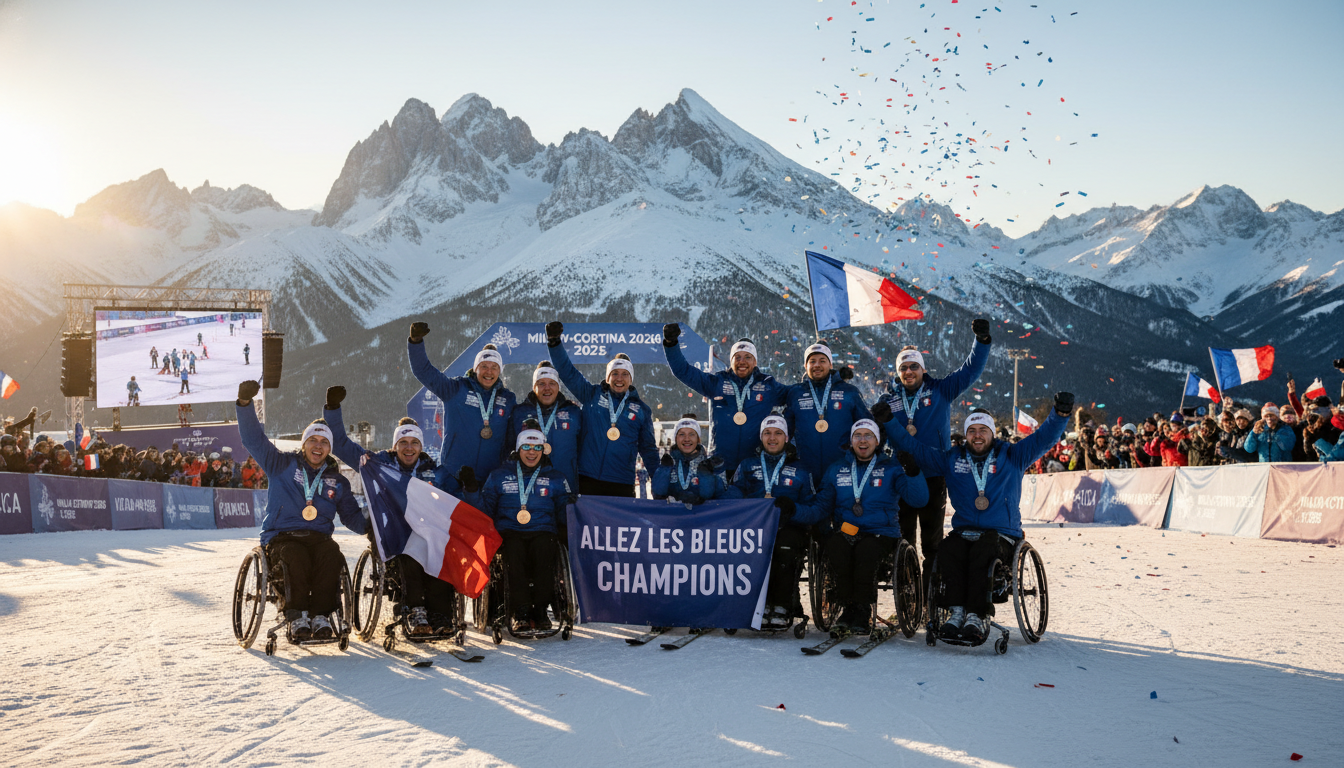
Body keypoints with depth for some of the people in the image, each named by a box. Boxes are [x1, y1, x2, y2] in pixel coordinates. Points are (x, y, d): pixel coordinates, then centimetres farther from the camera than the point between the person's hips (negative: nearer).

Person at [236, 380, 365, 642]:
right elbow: (254, 439, 4)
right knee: (296, 557, -37)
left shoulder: (337, 481, 20)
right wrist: (245, 403, -10)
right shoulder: (284, 465, 12)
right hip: (281, 538, -2)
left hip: (318, 538, 2)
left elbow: (351, 516, 21)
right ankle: (297, 616, -27)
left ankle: (321, 615, -31)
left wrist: (370, 527, -1)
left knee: (331, 555, -33)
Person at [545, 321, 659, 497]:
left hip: (622, 485, 0)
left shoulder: (641, 410, 11)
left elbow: (648, 448, 16)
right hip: (587, 481, 0)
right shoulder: (592, 395, 9)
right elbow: (568, 372, 5)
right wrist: (554, 342, -6)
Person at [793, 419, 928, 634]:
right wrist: (793, 509, -6)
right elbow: (820, 509, 11)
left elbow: (919, 500, -5)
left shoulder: (892, 469, 10)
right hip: (845, 531, 2)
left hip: (881, 534, -2)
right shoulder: (836, 470, 18)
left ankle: (863, 611, -15)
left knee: (866, 551, -36)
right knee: (834, 549, -33)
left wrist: (913, 473, -21)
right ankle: (847, 608, -13)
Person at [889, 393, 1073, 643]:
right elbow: (916, 449, 18)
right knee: (947, 549, -31)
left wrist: (1060, 413, -13)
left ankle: (978, 616, -38)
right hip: (963, 532, 2)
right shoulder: (952, 460, 17)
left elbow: (1044, 438, 5)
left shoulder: (1012, 457, 12)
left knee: (981, 551, -35)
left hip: (1001, 534, -2)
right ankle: (957, 611, -33)